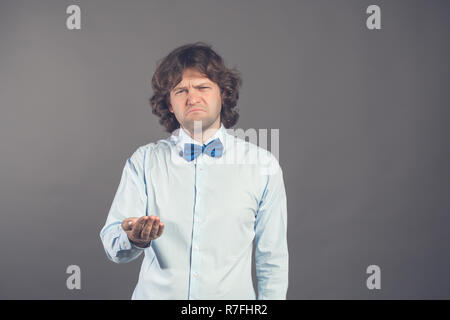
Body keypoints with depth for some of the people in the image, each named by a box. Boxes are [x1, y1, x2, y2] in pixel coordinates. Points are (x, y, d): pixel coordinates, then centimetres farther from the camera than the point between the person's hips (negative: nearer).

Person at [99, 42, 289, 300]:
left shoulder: (263, 164, -4)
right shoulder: (143, 161, -3)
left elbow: (273, 259, -2)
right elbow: (112, 245, -11)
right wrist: (134, 239, -30)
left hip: (232, 297, 0)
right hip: (157, 294, 0)